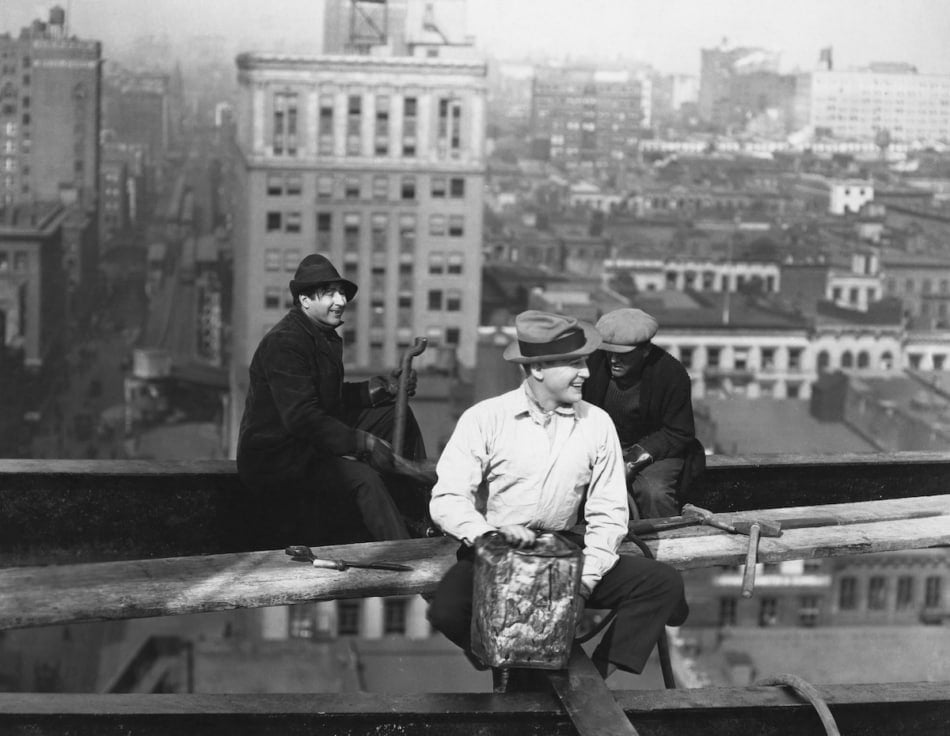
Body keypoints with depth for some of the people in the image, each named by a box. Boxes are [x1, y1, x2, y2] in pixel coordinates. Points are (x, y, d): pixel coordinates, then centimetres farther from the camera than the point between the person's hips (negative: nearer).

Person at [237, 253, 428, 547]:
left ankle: (423, 517, 7)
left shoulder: (324, 336, 12)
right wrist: (365, 443, -29)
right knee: (363, 477, -31)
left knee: (394, 413, 6)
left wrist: (383, 387, 3)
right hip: (278, 457, -10)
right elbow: (301, 418, -29)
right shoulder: (284, 343, -21)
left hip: (316, 440, 10)